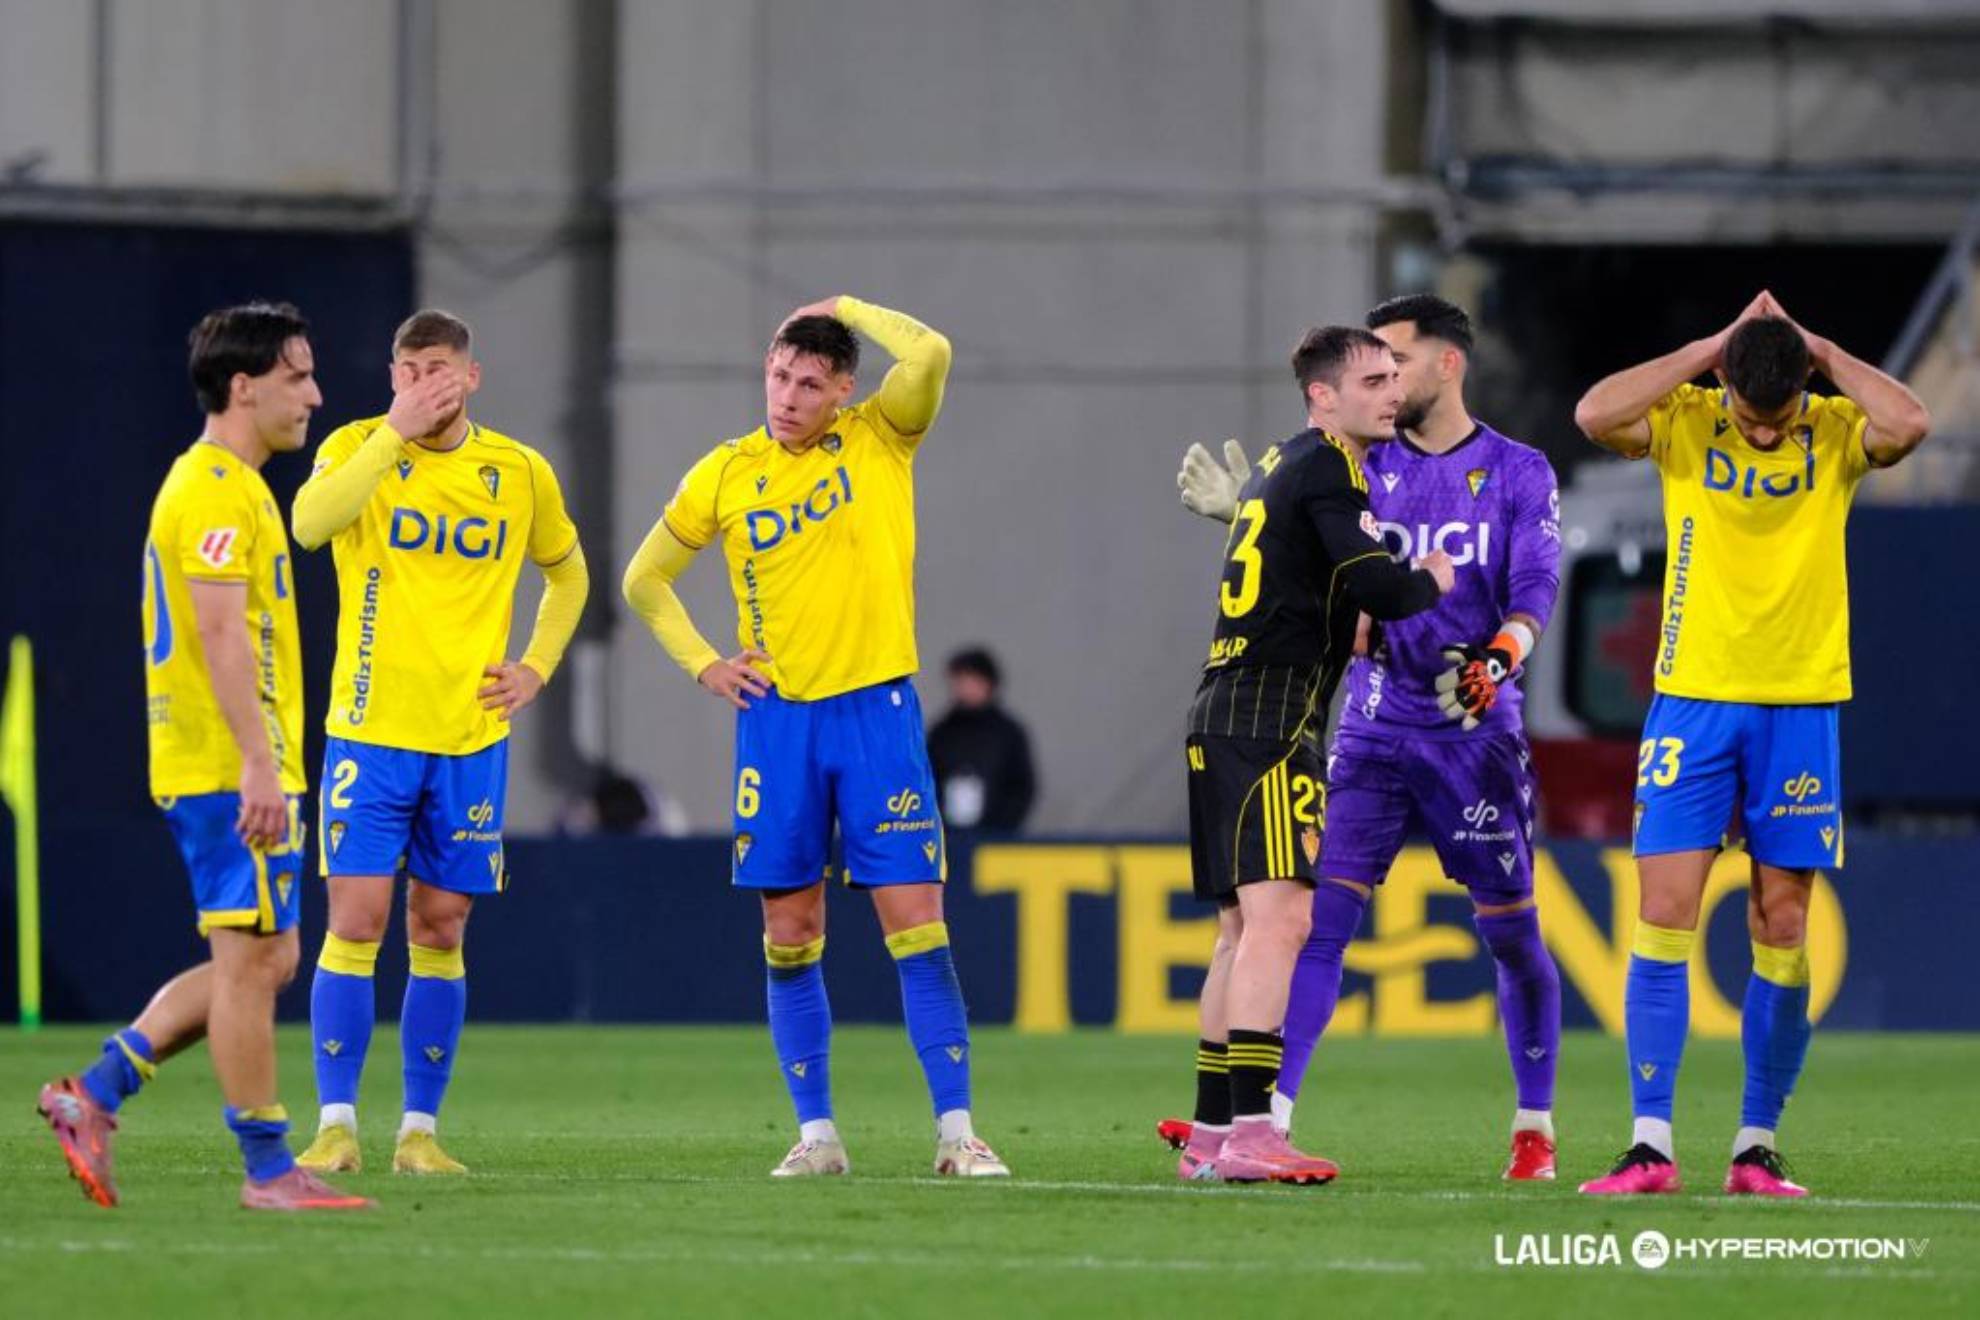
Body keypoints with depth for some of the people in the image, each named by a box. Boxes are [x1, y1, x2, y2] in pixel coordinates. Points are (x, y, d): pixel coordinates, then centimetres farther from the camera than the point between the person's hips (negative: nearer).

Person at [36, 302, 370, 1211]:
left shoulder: (207, 482, 19)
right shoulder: (221, 491, -13)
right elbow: (222, 633, -21)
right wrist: (259, 763, -26)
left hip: (207, 767, 10)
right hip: (232, 769, -10)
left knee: (261, 960, 13)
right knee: (251, 958, -6)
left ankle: (95, 1095, 12)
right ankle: (268, 1169, -2)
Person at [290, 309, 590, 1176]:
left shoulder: (521, 473, 5)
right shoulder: (359, 447, -3)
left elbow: (567, 573, 22)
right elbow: (310, 523, -25)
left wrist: (537, 668, 8)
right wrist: (396, 432, -25)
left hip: (471, 737, 3)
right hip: (371, 730, -2)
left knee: (440, 932, 5)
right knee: (356, 923, -8)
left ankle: (420, 1130, 10)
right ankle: (336, 1124, -4)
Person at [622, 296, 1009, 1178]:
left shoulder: (878, 439, 0)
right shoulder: (726, 474, 4)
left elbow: (929, 355, -20)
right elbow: (645, 579, 16)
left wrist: (845, 309, -5)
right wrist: (702, 665, 5)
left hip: (876, 709, -2)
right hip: (777, 716, 2)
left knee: (916, 926, -7)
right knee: (789, 934, 3)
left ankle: (955, 1131, -6)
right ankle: (816, 1132, 10)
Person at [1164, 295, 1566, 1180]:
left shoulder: (1518, 474, 0)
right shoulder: (1367, 470, 10)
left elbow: (1534, 593, -9)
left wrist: (1497, 660, -28)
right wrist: (1245, 516, -11)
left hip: (1475, 734, -2)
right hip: (1373, 733, 2)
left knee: (1510, 930, 3)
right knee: (1322, 913, -9)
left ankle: (1535, 1126, 17)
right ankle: (1268, 1113, -15)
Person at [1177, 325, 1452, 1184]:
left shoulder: (1277, 469, 22)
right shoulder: (1327, 470, -8)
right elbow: (1378, 589, -17)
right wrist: (1432, 582, 2)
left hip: (1221, 714, 10)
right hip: (1270, 719, -10)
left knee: (1244, 927, 12)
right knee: (1279, 915, -16)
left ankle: (1211, 1133, 13)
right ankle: (1249, 1130, -24)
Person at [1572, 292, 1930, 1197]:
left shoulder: (1837, 432, -1)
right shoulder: (1684, 421, -1)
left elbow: (1909, 424, -22)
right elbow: (1594, 414, -20)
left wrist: (1820, 352, -12)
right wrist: (1714, 349, -14)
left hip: (1802, 705, 0)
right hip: (1693, 698, 0)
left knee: (1782, 932, 2)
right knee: (1664, 916, -7)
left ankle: (1757, 1146, 10)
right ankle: (1651, 1145, -6)